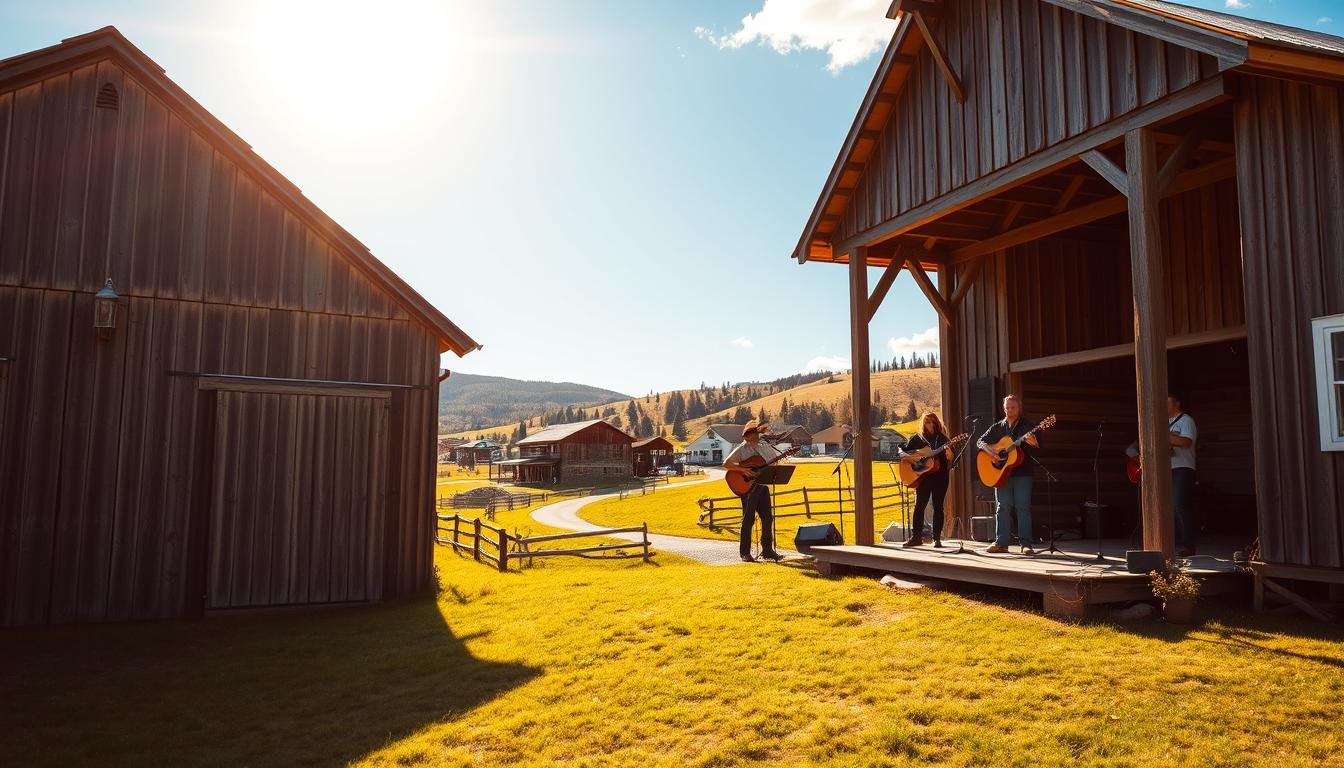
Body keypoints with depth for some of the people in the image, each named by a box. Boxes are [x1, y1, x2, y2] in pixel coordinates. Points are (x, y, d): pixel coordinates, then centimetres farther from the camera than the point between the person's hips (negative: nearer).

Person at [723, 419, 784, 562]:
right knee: (748, 519, -3)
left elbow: (777, 459, 18)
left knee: (768, 518, 6)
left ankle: (767, 550, 17)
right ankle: (745, 553, 5)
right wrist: (743, 470, -24)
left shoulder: (765, 447, 13)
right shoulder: (741, 449, -7)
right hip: (747, 487, -6)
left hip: (762, 486, 6)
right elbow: (726, 464, -15)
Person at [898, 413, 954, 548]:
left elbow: (951, 459, 1)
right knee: (919, 506, -5)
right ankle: (916, 537, 0)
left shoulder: (943, 439, 8)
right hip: (923, 476, 0)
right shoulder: (917, 439, 8)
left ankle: (937, 538, 4)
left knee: (938, 506, 0)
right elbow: (902, 451, 7)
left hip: (940, 476, 0)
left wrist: (949, 453, -21)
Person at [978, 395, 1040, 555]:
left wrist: (1033, 442, -30)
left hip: (1022, 473, -2)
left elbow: (1039, 445, -7)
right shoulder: (997, 427, 12)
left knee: (1023, 507, -5)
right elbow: (981, 441, 10)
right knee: (1002, 507, 3)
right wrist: (988, 449, -12)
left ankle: (1026, 544, -2)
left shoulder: (1028, 426, 4)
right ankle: (1001, 543, 7)